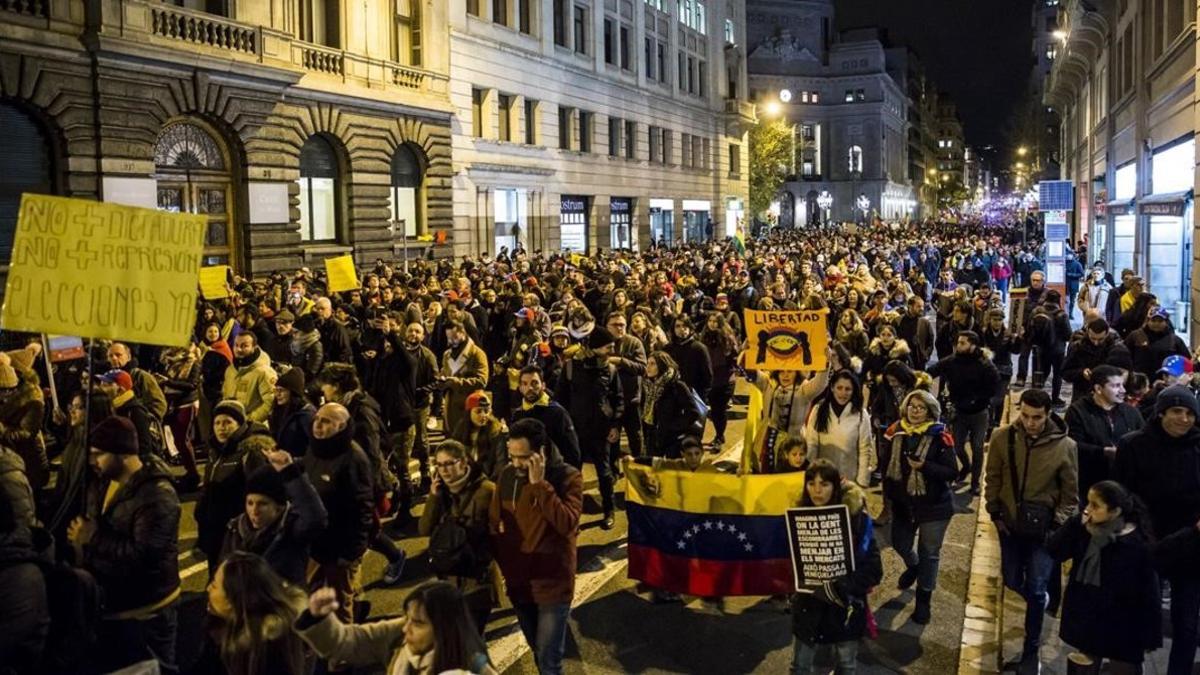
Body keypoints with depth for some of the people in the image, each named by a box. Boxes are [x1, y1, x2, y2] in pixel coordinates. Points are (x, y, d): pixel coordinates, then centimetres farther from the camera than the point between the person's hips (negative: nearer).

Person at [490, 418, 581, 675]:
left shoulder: (568, 477, -15)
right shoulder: (507, 475, -2)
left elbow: (566, 523, -29)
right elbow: (494, 524, 8)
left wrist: (539, 483, -30)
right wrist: (499, 567, 6)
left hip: (552, 584, -5)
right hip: (517, 582, 5)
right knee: (539, 653, 20)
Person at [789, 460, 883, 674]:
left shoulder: (856, 518, -15)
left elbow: (873, 570, -15)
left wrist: (839, 589, -24)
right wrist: (820, 589, -19)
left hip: (846, 607, -1)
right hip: (809, 606, 2)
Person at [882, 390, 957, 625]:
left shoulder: (939, 436, -16)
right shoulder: (896, 432, -3)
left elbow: (952, 472, -18)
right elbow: (887, 465, 8)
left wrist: (924, 467, -31)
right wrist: (889, 491, 5)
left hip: (934, 505, -4)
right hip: (902, 502, 4)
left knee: (929, 553, 7)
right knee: (900, 543, 19)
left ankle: (923, 599, 22)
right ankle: (913, 566, 53)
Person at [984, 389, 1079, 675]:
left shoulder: (1065, 445, -14)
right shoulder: (1003, 437, -11)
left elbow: (1071, 492, -3)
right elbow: (993, 478, 2)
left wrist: (1057, 524, -7)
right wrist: (995, 512, 0)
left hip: (1043, 527, -2)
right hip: (1010, 523, 2)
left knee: (1035, 590, -1)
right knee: (1012, 581, 14)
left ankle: (1031, 650, 17)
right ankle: (1038, 600, 49)